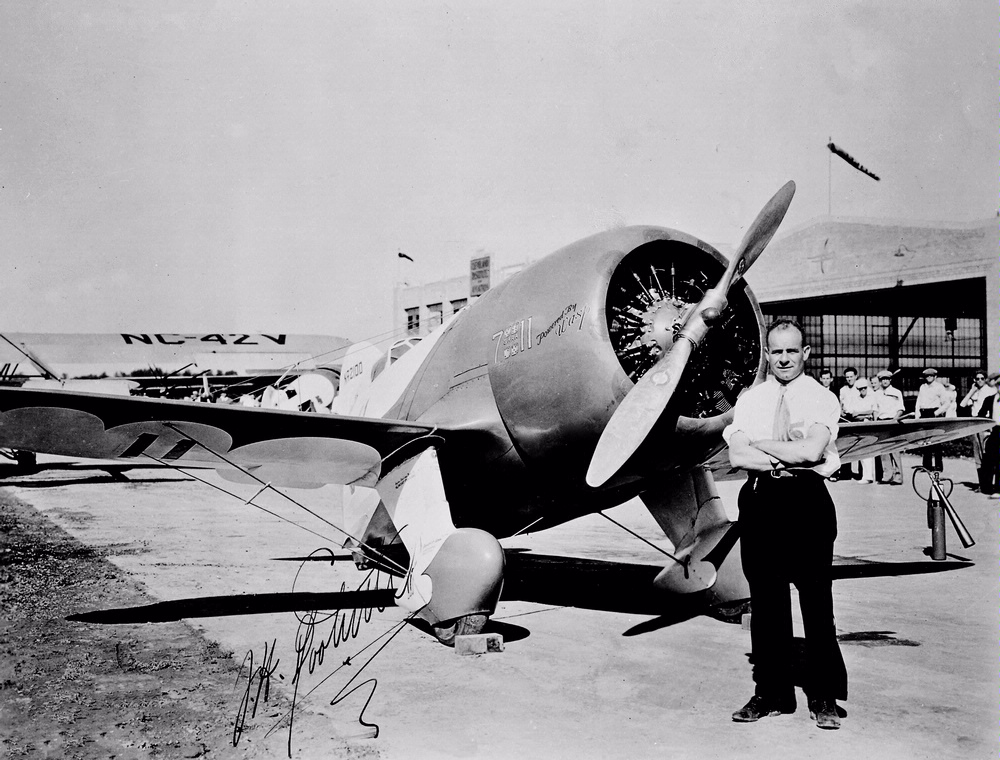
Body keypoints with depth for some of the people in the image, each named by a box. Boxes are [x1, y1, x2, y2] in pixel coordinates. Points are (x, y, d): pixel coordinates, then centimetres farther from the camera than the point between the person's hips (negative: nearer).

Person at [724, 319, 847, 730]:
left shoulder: (822, 399, 1)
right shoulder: (749, 400, 10)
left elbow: (812, 450, -15)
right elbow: (737, 456, -3)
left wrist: (760, 444, -7)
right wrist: (790, 459, -14)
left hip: (807, 501, -3)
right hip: (759, 501, 3)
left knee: (816, 599, -1)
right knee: (765, 599, 7)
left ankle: (824, 697, 9)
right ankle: (771, 692, 17)